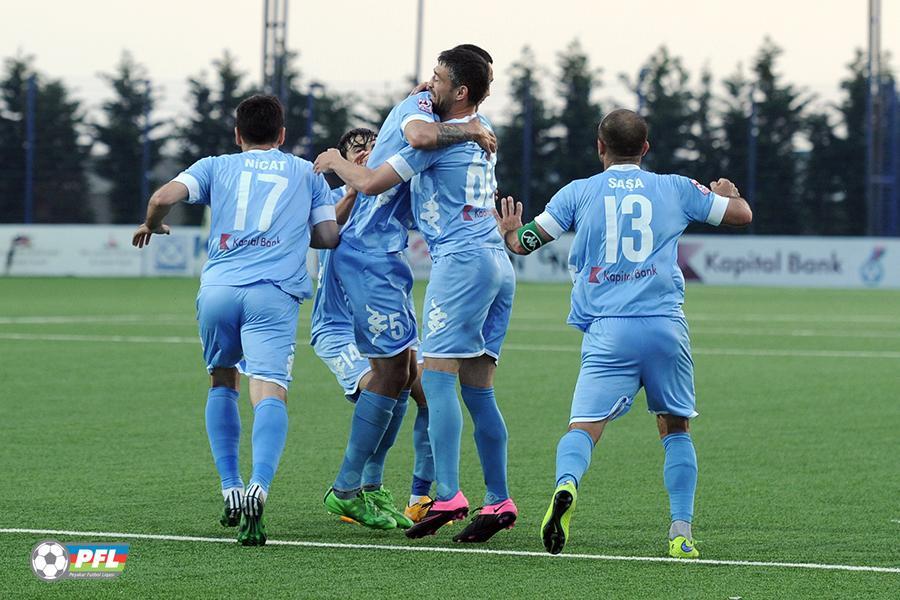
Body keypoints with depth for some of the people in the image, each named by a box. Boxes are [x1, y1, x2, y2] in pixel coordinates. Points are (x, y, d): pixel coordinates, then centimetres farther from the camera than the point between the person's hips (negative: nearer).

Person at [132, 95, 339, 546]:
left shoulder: (216, 166, 19)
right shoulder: (307, 173, 22)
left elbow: (163, 198, 4)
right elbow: (328, 236, 18)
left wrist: (151, 225, 25)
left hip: (218, 288, 2)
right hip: (275, 294, -2)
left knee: (222, 381, 24)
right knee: (269, 391, -15)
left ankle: (231, 491, 18)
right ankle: (259, 486, -40)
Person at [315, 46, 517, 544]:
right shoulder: (482, 130, 18)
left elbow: (371, 183, -5)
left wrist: (334, 161, 13)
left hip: (463, 259, -9)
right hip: (497, 262, 9)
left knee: (437, 376, -13)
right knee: (478, 388, 7)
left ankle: (447, 495, -22)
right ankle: (498, 501, 3)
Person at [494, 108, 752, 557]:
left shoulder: (579, 193, 10)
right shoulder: (675, 189, 13)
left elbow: (524, 242, 10)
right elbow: (742, 213, 22)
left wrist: (510, 233, 34)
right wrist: (727, 192, 45)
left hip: (607, 332, -1)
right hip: (666, 326, 1)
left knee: (584, 426, -8)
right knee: (675, 427, 16)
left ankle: (566, 484, -40)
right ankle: (681, 533, 8)